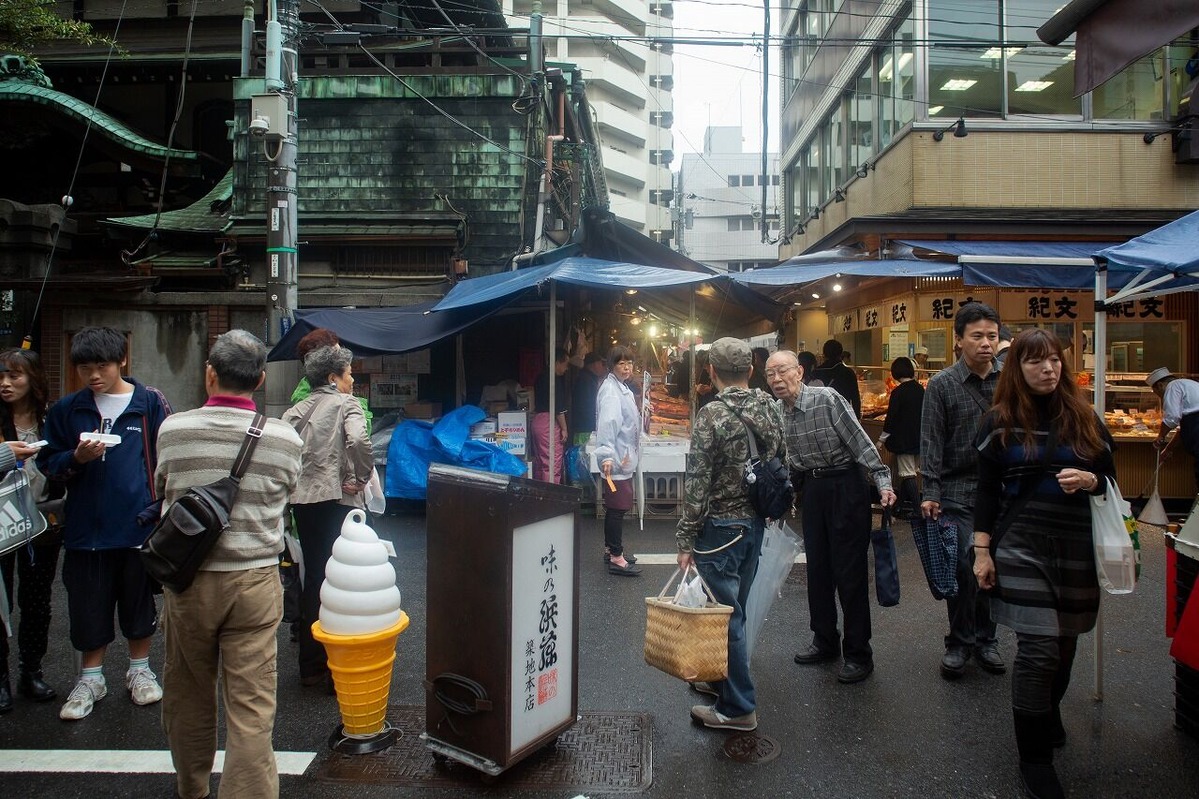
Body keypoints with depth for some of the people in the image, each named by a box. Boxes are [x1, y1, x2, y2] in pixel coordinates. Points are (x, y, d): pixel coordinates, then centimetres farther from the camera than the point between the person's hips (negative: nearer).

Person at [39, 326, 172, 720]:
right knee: (88, 608, 11)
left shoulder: (151, 403, -3)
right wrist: (76, 458, -14)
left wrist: (160, 507, -7)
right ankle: (91, 678, 30)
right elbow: (48, 463, 7)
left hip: (140, 525, -2)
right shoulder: (66, 410, 3)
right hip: (85, 528, 2)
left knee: (140, 603, 13)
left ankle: (140, 670, 32)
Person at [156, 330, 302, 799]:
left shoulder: (173, 430, -8)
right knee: (252, 707, 3)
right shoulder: (285, 439, -9)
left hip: (188, 581, 2)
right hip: (256, 582, -1)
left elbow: (161, 493, 9)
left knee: (188, 694, 21)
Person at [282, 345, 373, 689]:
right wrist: (361, 477, -10)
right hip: (336, 498, -6)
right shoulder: (346, 403, -4)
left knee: (313, 577, 14)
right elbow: (358, 440, -23)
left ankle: (310, 664, 23)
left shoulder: (300, 407, 13)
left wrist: (293, 476, 10)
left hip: (302, 499, 7)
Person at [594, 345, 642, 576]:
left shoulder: (623, 388, 14)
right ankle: (616, 558, -1)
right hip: (615, 459, -10)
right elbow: (607, 423, -29)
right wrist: (606, 455, -37)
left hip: (624, 458, 10)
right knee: (618, 507, -6)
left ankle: (611, 548, 30)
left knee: (615, 507, 18)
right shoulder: (610, 390, -17)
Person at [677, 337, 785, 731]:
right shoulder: (769, 409, 3)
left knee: (725, 614, 2)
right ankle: (723, 679, 36)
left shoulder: (712, 415, -17)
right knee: (734, 609, 20)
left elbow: (698, 483, -18)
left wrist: (686, 539, -12)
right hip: (755, 522, 7)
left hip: (721, 526, -7)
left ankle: (738, 707, 11)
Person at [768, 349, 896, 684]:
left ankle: (859, 653, 10)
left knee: (849, 571, -2)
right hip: (811, 489, 6)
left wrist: (883, 482, -20)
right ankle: (825, 642, 29)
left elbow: (861, 442, -15)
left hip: (845, 486, -6)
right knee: (817, 568, 13)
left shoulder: (827, 399, -16)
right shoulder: (776, 412, 2)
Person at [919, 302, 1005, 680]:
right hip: (957, 493, -2)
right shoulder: (942, 385, -3)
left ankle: (986, 639, 25)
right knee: (961, 568, -2)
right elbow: (931, 443, -5)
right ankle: (960, 642, 15)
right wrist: (930, 493, -10)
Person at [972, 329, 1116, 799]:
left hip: (1078, 548, 3)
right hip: (1022, 548, -3)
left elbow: (1110, 476, 12)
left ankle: (1048, 716, 42)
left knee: (1064, 642, 13)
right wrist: (982, 553, -2)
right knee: (1038, 648, -8)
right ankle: (1034, 758, 5)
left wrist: (1089, 481, -12)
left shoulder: (1084, 418, 6)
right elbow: (987, 492, 1)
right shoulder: (1000, 422, 0)